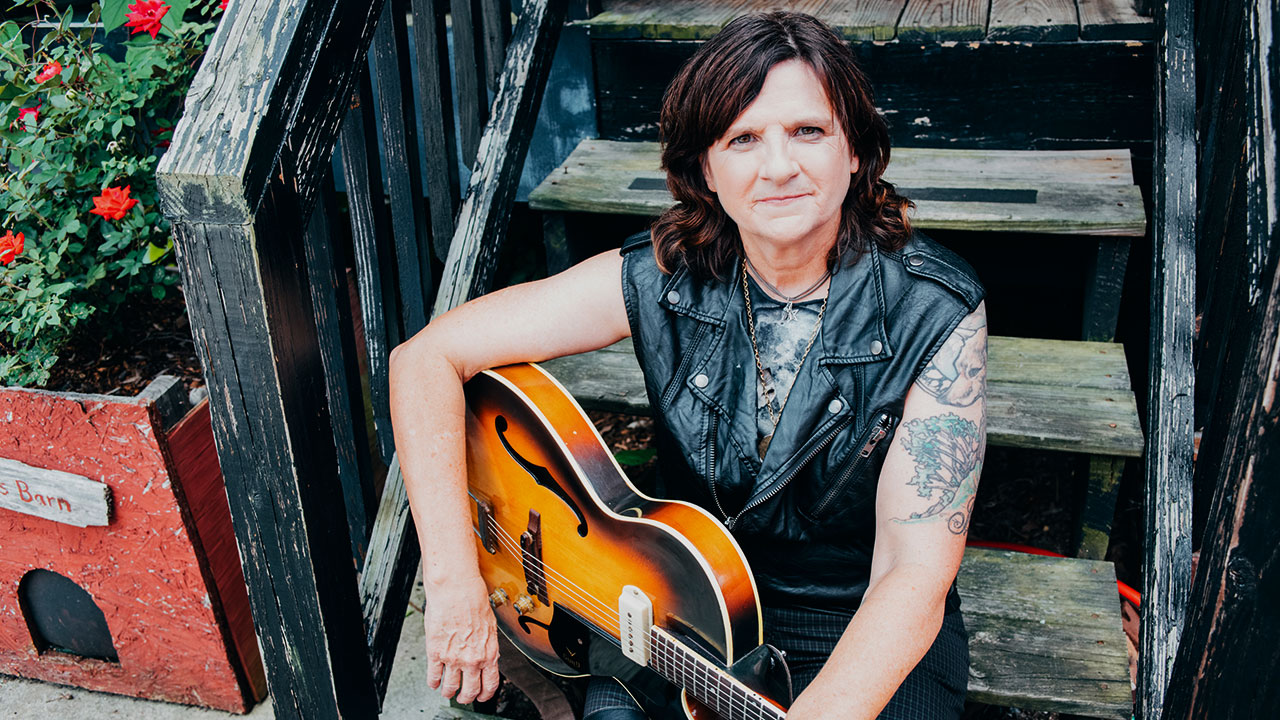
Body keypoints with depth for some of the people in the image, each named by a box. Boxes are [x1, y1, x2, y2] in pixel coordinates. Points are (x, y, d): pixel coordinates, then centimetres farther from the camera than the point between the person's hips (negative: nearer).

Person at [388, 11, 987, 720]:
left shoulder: (938, 311, -17)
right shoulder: (658, 279, -13)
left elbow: (915, 572, -21)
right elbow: (426, 356, -13)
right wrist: (454, 587, -21)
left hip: (869, 632, 0)